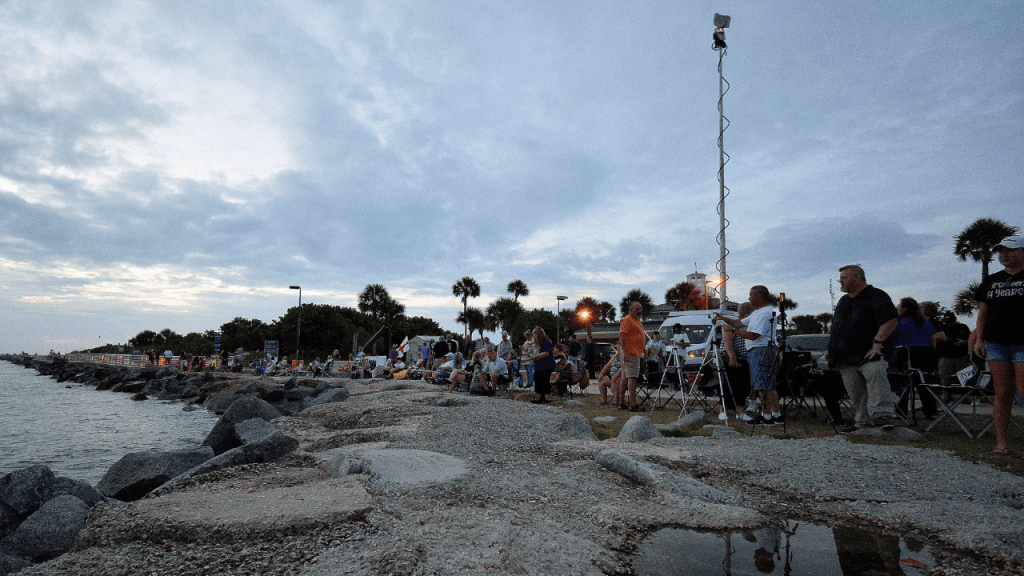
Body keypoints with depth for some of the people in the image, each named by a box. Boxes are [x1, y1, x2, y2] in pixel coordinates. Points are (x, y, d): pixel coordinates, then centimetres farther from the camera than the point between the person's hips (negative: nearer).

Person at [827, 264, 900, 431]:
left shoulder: (876, 296, -1)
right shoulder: (843, 300, 23)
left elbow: (891, 320, -12)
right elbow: (836, 326, 29)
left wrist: (878, 341, -20)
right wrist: (831, 349, 21)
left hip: (868, 355, -7)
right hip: (846, 358, 7)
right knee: (855, 393, 7)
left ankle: (883, 415, -25)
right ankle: (863, 422, 13)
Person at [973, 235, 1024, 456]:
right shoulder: (991, 281, 15)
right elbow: (983, 312, 15)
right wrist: (978, 339, 7)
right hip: (996, 344, 3)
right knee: (1002, 393, 4)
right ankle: (1001, 442, 7)